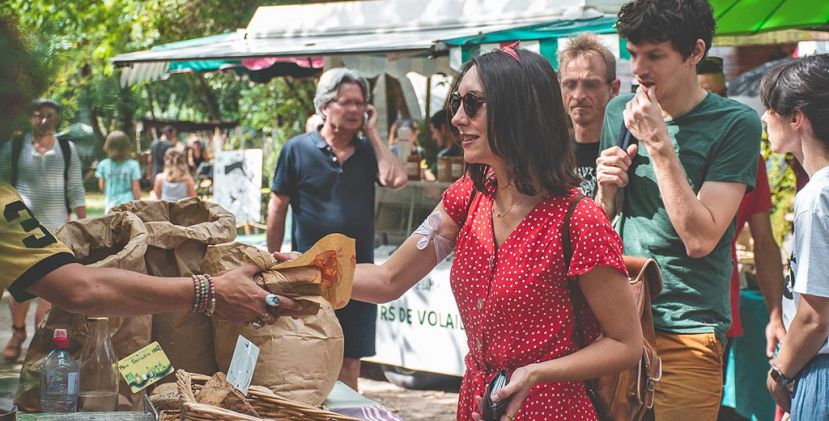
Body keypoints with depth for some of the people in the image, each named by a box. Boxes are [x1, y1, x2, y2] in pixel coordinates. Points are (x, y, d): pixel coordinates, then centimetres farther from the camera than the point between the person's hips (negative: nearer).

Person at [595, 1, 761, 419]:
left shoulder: (735, 124, -9)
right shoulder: (618, 112, 6)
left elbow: (700, 239, -17)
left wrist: (657, 142, -19)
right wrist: (607, 187, -5)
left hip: (686, 333, -4)